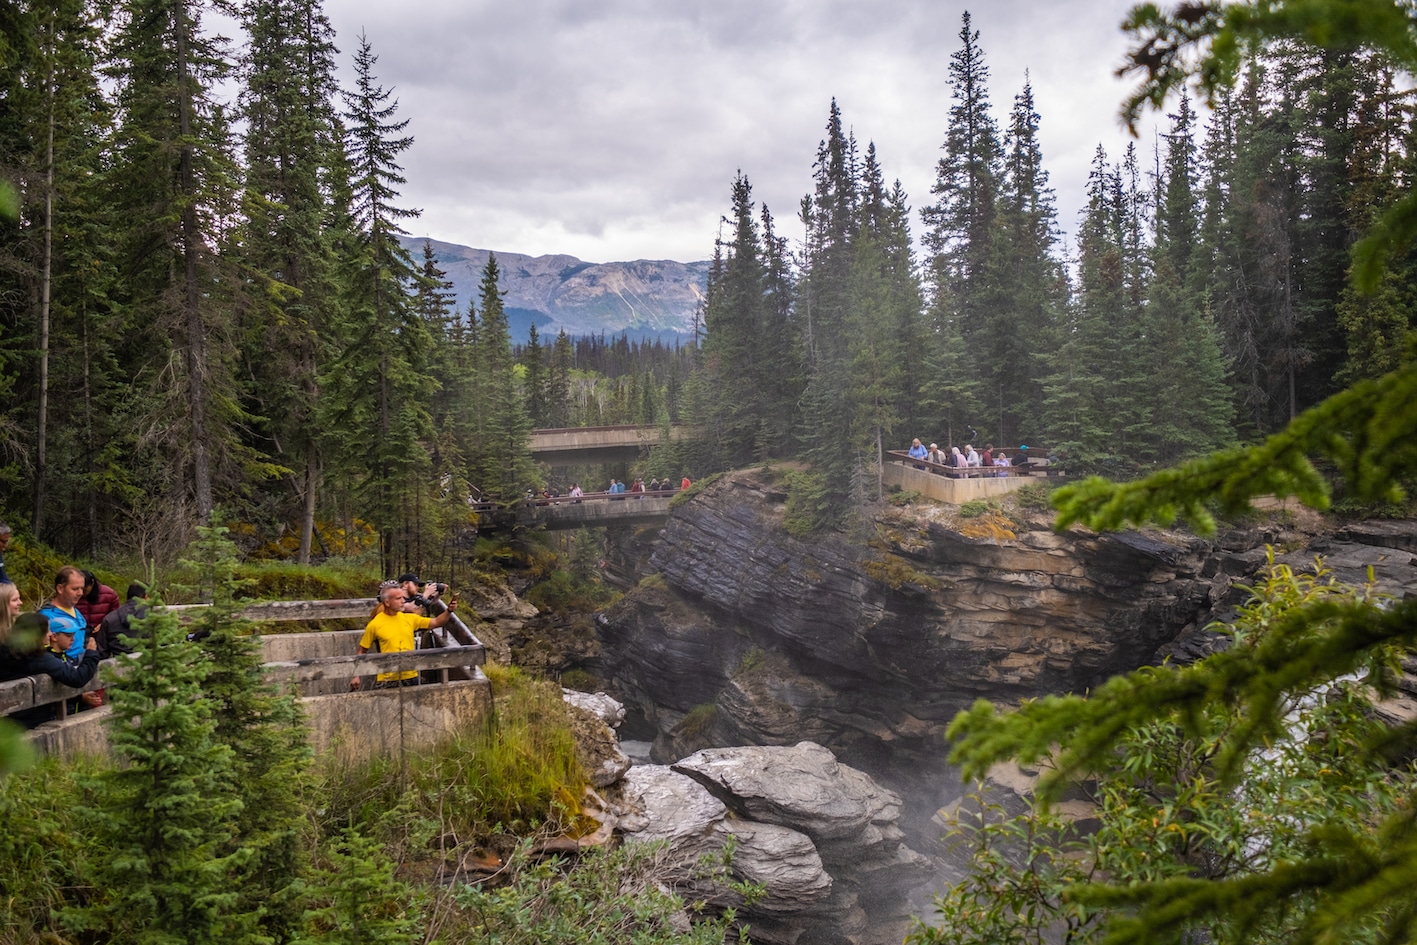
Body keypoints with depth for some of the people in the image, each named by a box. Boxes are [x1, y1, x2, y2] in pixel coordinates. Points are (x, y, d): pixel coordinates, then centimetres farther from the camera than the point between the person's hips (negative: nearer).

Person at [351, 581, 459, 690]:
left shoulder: (409, 619, 5)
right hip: (387, 681, -4)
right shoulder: (374, 625, -6)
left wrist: (449, 611, -12)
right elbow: (362, 651, 1)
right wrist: (356, 676, -1)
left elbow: (436, 623, 6)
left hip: (410, 677, 4)